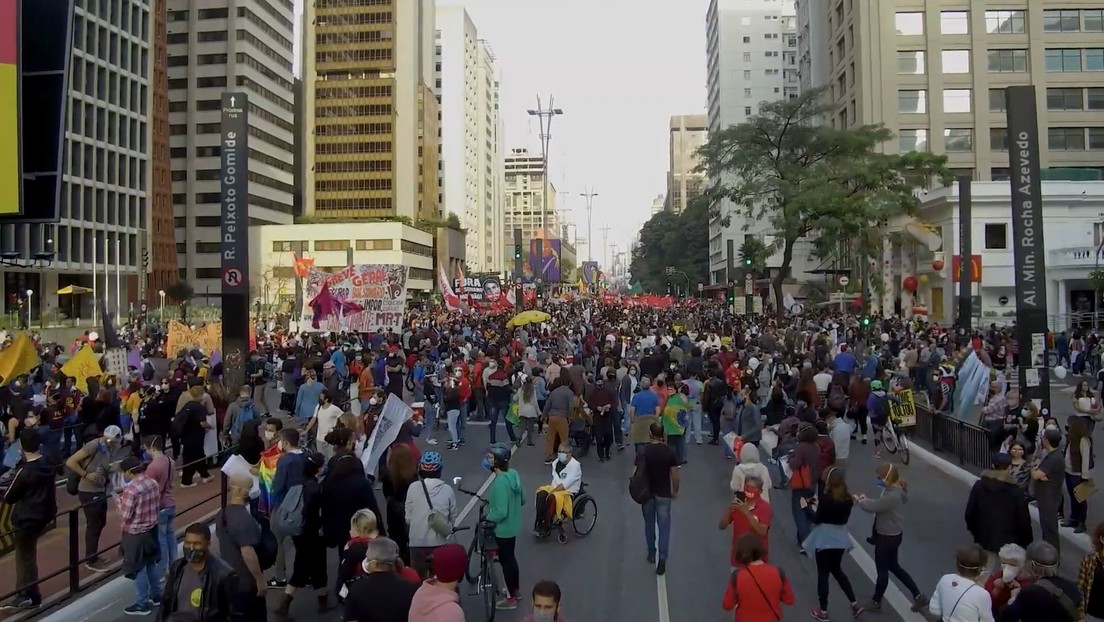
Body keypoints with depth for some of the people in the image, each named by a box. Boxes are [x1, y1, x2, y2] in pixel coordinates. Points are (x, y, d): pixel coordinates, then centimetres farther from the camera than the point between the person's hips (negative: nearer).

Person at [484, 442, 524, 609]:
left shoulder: (500, 482, -31)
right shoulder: (513, 474, -4)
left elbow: (501, 513, -30)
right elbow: (522, 499, 7)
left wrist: (486, 519, -14)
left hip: (502, 529, -8)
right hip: (512, 526, 8)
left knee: (505, 561, 8)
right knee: (510, 558, 25)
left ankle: (511, 599, 24)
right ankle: (515, 589, 42)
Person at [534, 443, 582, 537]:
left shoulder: (575, 465, -15)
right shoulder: (556, 462, 6)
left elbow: (565, 484, -20)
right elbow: (555, 480, 6)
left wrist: (552, 491, -21)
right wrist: (552, 489, -13)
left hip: (569, 492, -6)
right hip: (556, 488, 6)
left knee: (552, 498, -33)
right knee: (541, 494, -23)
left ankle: (546, 527, -23)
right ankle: (539, 523, -21)